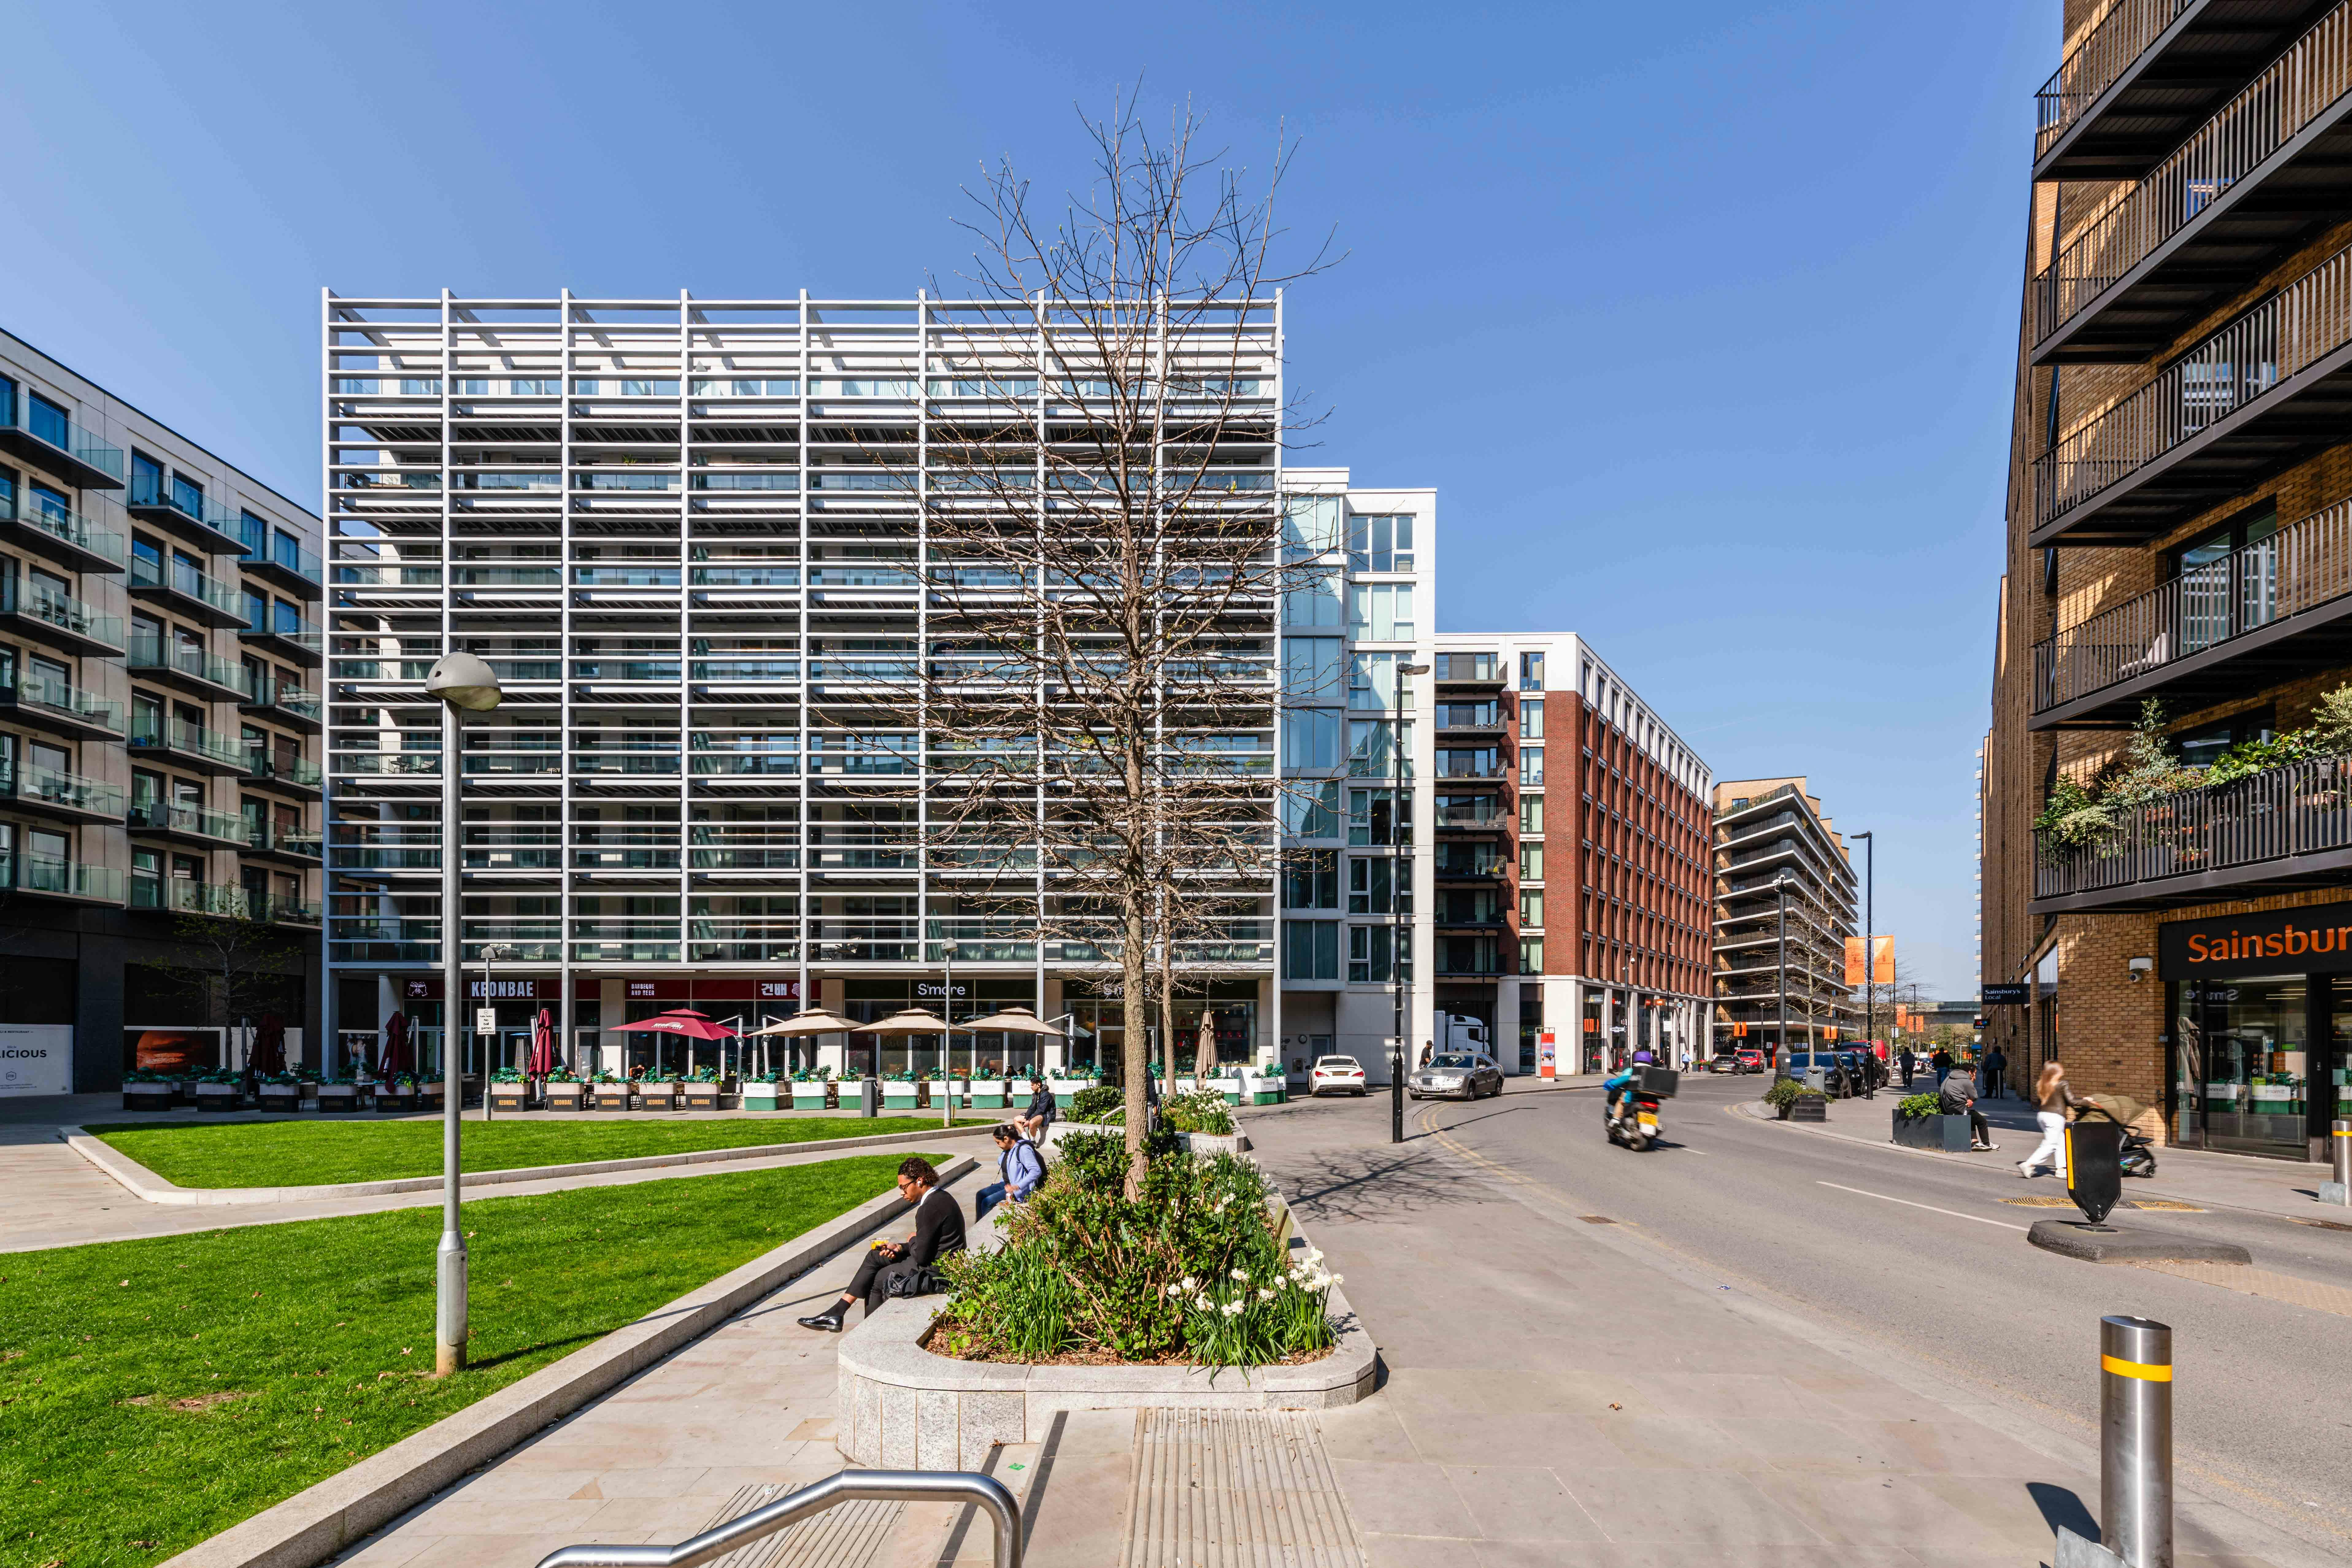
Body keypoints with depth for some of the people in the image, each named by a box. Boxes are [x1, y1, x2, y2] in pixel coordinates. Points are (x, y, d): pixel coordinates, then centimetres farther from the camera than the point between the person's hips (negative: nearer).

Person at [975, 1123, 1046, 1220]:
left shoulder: (1023, 1149, -22)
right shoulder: (1009, 1149, 7)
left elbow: (1037, 1171, -31)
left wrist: (1017, 1186, -34)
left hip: (1020, 1190, -10)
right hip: (1006, 1184, 10)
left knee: (987, 1202, -18)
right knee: (980, 1195, -1)